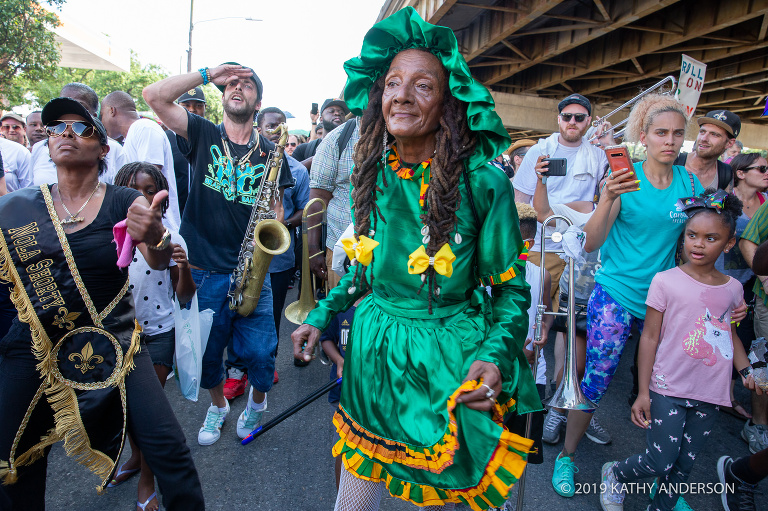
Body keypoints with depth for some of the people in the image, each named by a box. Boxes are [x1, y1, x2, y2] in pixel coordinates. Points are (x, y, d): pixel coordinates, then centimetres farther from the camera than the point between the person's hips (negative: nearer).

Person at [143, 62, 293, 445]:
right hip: (201, 270, 1)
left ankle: (257, 399, 33)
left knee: (259, 353, 0)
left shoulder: (270, 153, 6)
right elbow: (154, 95, -7)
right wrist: (208, 74, -6)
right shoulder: (203, 136, 4)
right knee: (206, 353, 14)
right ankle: (217, 405, 42)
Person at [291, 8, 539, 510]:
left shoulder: (484, 182, -15)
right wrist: (323, 316, 5)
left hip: (447, 363, -3)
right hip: (374, 354, 4)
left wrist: (495, 356, -22)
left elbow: (510, 286, -7)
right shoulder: (375, 174, -1)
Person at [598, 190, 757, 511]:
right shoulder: (666, 281, -9)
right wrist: (643, 391, -9)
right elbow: (649, 337, -7)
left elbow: (730, 333, 20)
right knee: (660, 461, -4)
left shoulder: (732, 288, 5)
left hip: (709, 396, 5)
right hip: (668, 389, -4)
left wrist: (745, 370, 3)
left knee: (684, 465, 12)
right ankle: (615, 475, 25)